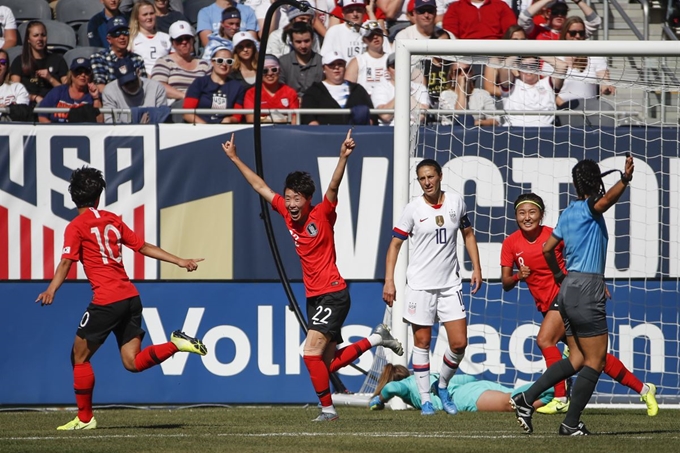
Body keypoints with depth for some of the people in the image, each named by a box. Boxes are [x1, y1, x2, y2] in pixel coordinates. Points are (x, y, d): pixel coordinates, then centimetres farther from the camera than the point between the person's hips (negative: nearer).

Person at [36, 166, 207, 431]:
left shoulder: (76, 227, -2)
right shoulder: (113, 220, 15)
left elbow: (66, 262, -16)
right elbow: (143, 247, 18)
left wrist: (51, 290, -27)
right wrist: (179, 261, 24)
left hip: (106, 300, -6)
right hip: (131, 297, 6)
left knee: (80, 356, 8)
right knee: (133, 362, 8)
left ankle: (84, 418, 12)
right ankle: (176, 344, -11)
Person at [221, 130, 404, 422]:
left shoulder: (322, 215, -10)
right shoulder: (287, 214, 6)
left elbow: (333, 188, -26)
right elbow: (260, 186, 14)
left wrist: (344, 157, -42)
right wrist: (235, 159, 18)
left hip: (333, 295, -7)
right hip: (314, 297, 7)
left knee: (311, 353, -17)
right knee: (328, 363, 8)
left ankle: (327, 408, -5)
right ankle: (376, 338, 26)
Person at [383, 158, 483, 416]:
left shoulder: (456, 202, 3)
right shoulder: (413, 209, -4)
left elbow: (468, 233, 16)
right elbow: (395, 244, 0)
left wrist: (476, 268, 9)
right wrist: (389, 281, -7)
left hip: (450, 284, 2)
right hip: (420, 286, -2)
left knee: (459, 343, -2)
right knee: (422, 341, 1)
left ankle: (442, 386, 22)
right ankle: (425, 399, 10)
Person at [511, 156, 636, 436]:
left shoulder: (568, 213, 14)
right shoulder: (588, 207, -9)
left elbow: (547, 248, 23)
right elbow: (607, 199, -33)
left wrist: (559, 276, 38)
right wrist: (625, 180, -51)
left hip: (569, 288, 9)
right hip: (587, 289, -9)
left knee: (577, 359, 13)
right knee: (595, 361, -2)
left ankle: (526, 399, 6)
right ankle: (571, 423, -4)